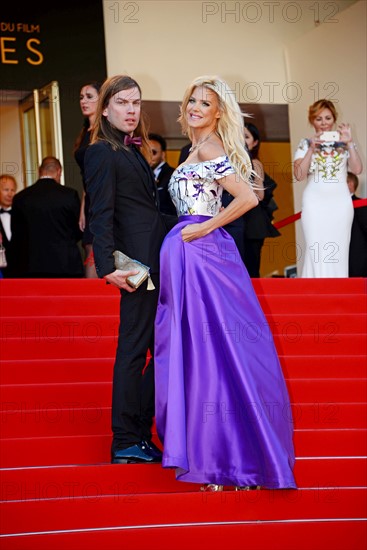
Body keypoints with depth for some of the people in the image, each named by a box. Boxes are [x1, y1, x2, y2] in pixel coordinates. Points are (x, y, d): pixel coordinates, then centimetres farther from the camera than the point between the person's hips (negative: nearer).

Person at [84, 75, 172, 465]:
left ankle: (138, 434, 15)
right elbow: (100, 215, -15)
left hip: (156, 264, 9)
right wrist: (107, 267, -23)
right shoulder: (102, 152, -7)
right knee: (134, 348, -5)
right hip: (137, 264, -9)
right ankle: (126, 443, 1)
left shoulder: (133, 152, 20)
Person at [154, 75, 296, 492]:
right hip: (190, 255, 9)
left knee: (212, 351, -8)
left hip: (200, 253, -9)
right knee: (205, 350, 10)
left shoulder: (209, 150, -11)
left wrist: (204, 228, -15)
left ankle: (230, 459, -5)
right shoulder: (198, 151, 17)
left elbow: (248, 197, -21)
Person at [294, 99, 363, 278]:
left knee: (338, 252, 0)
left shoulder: (343, 143, 9)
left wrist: (349, 143, -10)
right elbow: (299, 175, -6)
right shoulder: (306, 144, 6)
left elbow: (357, 169, -3)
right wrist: (312, 149, -12)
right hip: (315, 202, -1)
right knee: (316, 252, -9)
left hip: (340, 202, 1)